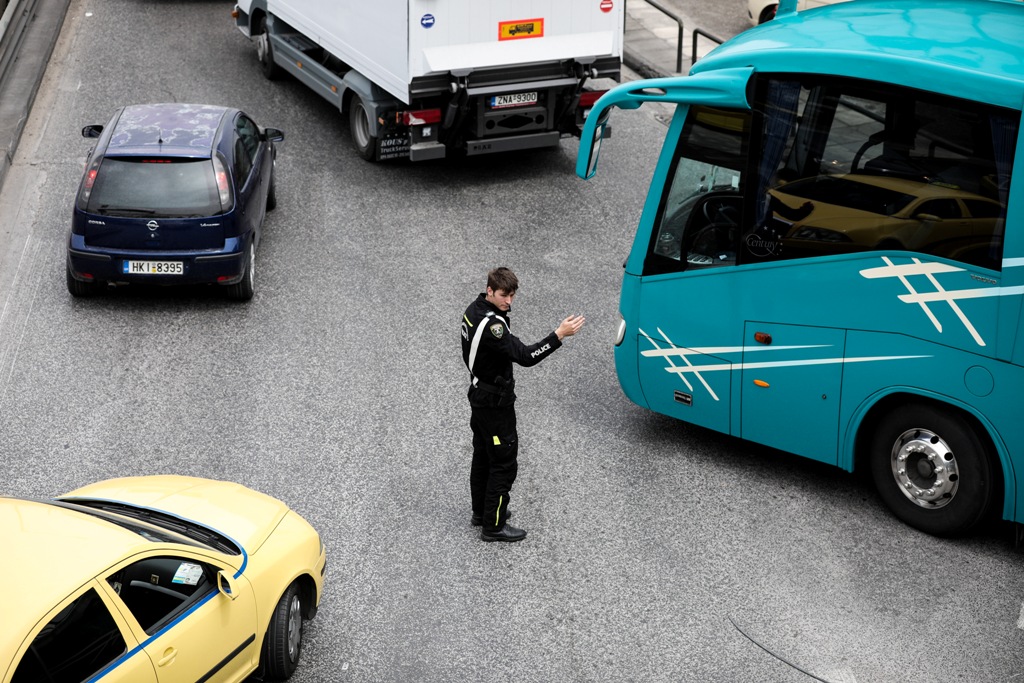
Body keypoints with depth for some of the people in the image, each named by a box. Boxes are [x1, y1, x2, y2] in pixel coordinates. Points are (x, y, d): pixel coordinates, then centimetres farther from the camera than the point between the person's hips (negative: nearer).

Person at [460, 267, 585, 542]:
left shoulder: (474, 310, 3)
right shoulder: (491, 324, -29)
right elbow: (525, 356, -35)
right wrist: (559, 335, -39)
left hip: (479, 395, 10)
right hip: (495, 403, -10)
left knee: (483, 455, 22)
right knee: (504, 463, -1)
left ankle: (481, 512, 36)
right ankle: (493, 526, 6)